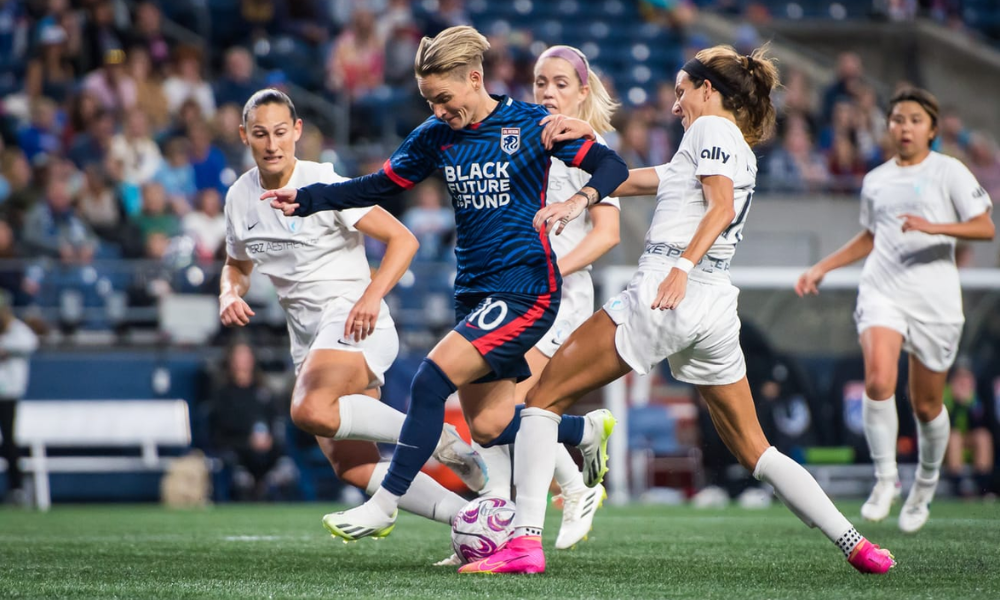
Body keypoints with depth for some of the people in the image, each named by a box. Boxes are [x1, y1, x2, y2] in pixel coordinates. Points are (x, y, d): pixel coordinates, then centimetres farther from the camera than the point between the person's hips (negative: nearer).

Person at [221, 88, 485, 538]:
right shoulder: (240, 198, 8)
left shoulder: (324, 185, -10)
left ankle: (437, 438, -22)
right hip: (308, 339, 7)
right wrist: (231, 294, 2)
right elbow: (237, 264, 25)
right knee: (353, 470, -8)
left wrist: (372, 296, -25)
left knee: (310, 410, -36)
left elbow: (402, 239, -11)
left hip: (352, 323, -7)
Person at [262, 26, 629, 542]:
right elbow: (381, 186, 13)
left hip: (525, 290, -7)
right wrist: (305, 200, 2)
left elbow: (611, 167, -6)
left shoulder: (531, 125, -7)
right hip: (473, 290, 7)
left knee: (432, 379, -19)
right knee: (488, 426, 4)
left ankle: (384, 507, -11)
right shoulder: (436, 136, 7)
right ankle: (589, 430, 31)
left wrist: (580, 199, -27)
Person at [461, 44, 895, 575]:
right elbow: (640, 180, 30)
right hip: (716, 306, 8)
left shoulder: (710, 127, 3)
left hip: (663, 295, -8)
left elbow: (721, 207, -14)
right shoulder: (741, 152, 27)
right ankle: (855, 545, 4)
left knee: (545, 396, -1)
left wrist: (683, 267, -26)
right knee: (753, 450, 14)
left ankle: (524, 541, -13)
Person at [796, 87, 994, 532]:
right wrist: (822, 267, 22)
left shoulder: (948, 171, 0)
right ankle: (885, 478, -10)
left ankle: (925, 485, 30)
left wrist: (934, 227, -21)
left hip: (935, 301, -2)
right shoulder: (876, 181, 14)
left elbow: (985, 228, -6)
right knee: (878, 382, -23)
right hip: (882, 292, 2)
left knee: (926, 405, 6)